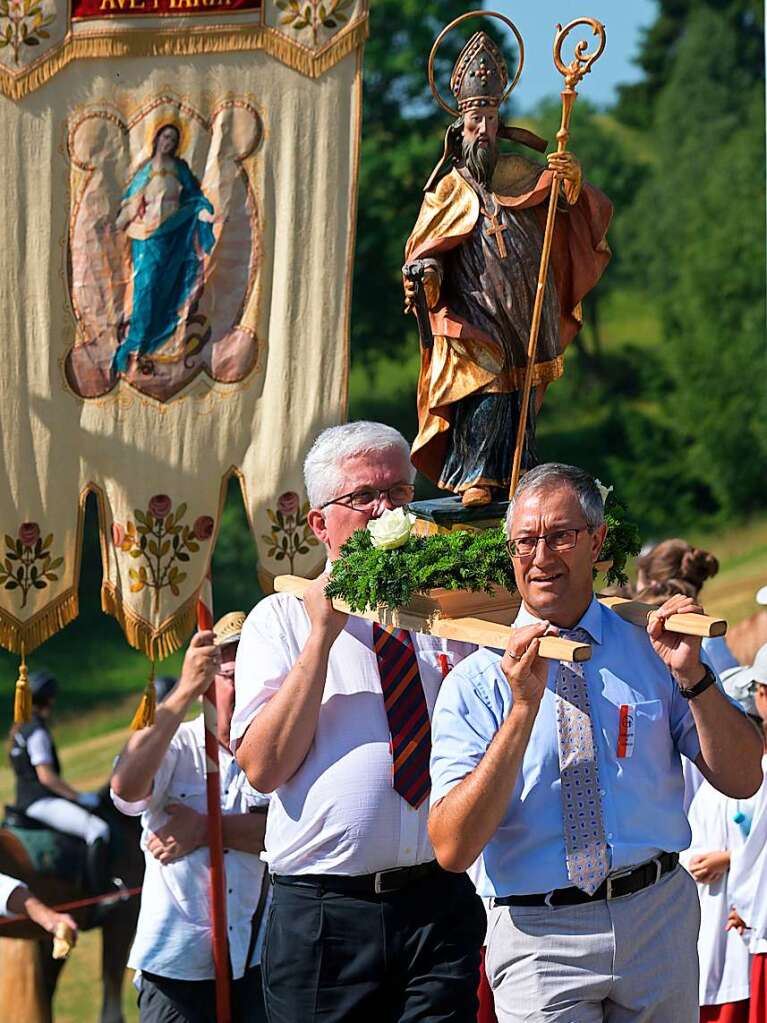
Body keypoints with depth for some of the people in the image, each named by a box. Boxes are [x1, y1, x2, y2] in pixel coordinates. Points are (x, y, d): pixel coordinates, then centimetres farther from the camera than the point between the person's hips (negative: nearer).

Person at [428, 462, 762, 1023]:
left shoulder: (650, 650, 5)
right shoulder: (475, 682, -3)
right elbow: (452, 848, -14)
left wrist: (692, 674, -13)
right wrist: (523, 709, -22)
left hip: (660, 916, 2)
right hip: (539, 940, -2)